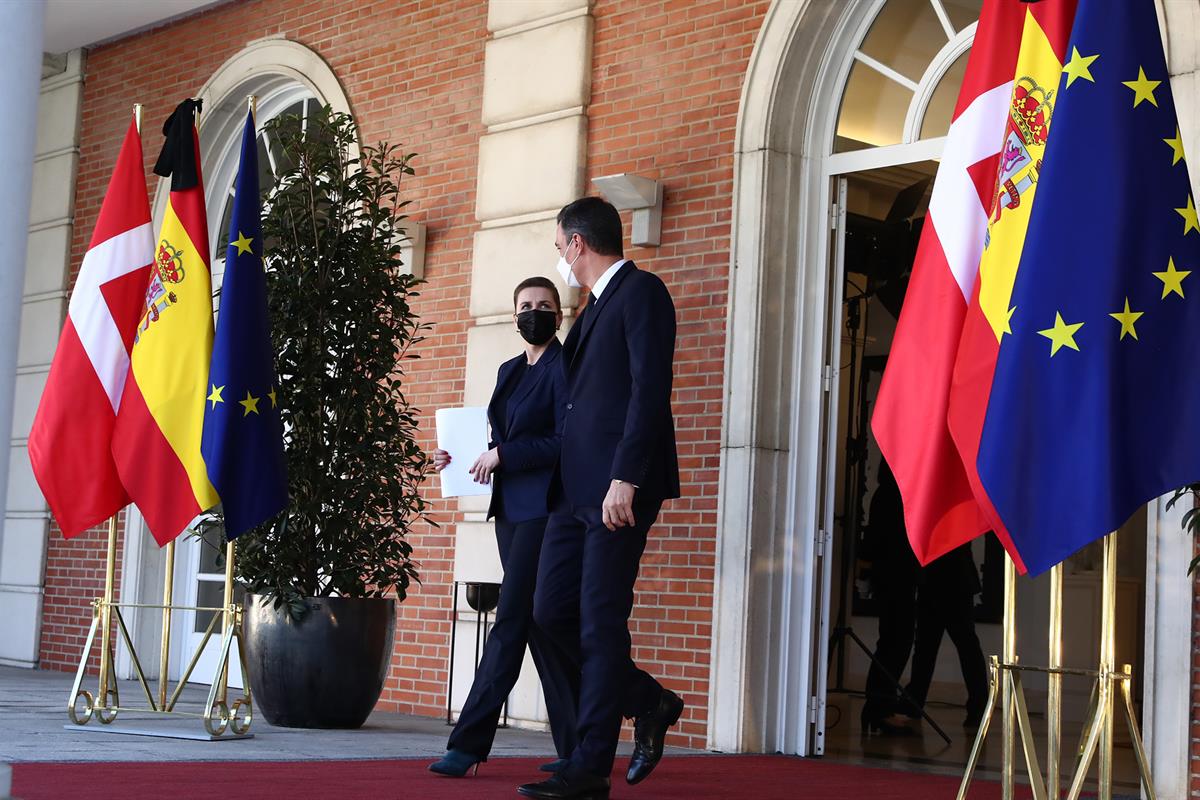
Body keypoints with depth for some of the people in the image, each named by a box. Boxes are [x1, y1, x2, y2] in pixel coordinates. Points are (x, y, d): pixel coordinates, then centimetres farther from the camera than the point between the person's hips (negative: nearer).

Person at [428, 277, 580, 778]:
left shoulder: (564, 367, -6)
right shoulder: (509, 370, 18)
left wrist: (503, 455, -15)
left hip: (544, 507, -9)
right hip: (510, 508, 9)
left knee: (512, 619, -10)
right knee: (538, 622, 7)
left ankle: (470, 742, -10)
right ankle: (576, 747, 13)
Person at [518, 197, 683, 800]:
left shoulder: (641, 292, -5)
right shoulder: (593, 308, 23)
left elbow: (650, 389, -15)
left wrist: (625, 479, -22)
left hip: (618, 487, -9)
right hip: (576, 488, 9)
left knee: (600, 621, -6)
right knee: (552, 611, 6)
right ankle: (648, 703, 22)